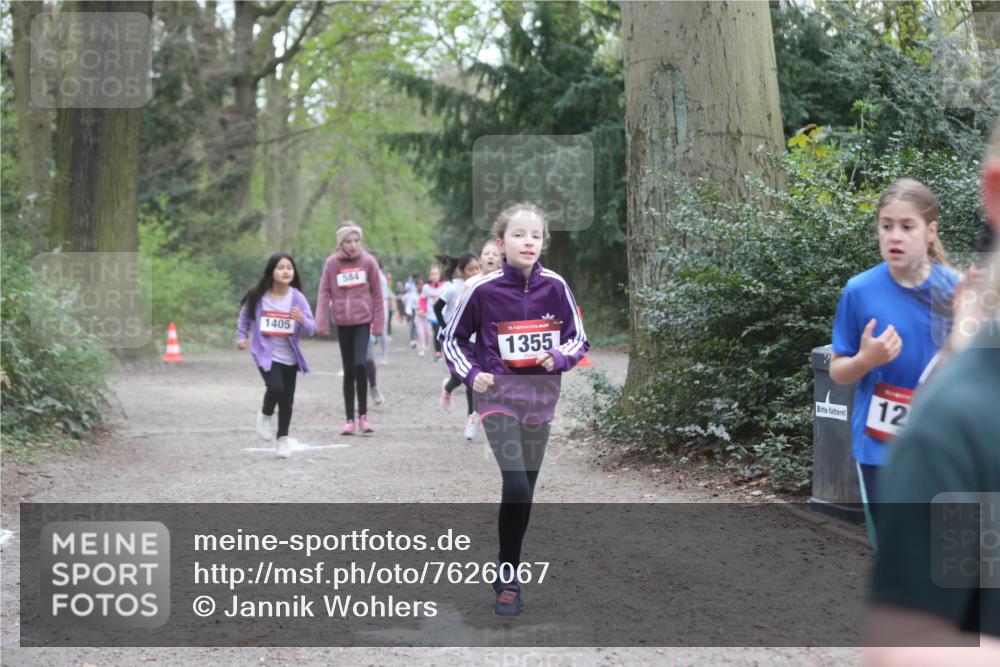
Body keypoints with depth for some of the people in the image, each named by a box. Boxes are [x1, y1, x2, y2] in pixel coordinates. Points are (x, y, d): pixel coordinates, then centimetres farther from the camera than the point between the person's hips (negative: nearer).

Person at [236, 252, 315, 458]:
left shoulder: (297, 297, -9)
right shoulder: (257, 296, -9)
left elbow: (311, 329, -12)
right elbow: (245, 316, 11)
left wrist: (302, 319, -31)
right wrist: (242, 336, 2)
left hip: (289, 356, 2)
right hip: (265, 353, -2)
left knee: (287, 399, 9)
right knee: (276, 387, -24)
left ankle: (282, 438, 29)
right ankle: (266, 415, 9)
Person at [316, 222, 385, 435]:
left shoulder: (368, 261, -1)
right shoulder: (331, 263, 0)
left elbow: (377, 294, 3)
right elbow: (324, 293, 0)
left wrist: (378, 323, 1)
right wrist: (322, 323, -7)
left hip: (363, 321, -1)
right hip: (342, 323, 1)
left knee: (359, 365, -16)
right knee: (348, 371, 6)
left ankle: (363, 415, -1)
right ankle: (350, 419, 13)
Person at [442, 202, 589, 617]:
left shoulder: (555, 287, -3)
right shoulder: (483, 290, -9)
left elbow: (579, 339, 6)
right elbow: (453, 340, 4)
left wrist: (559, 359, -13)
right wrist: (472, 374, -10)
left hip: (541, 397, 4)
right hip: (499, 396, -3)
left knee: (525, 491, 10)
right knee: (517, 487, -16)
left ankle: (509, 564, 27)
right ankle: (508, 580, -3)